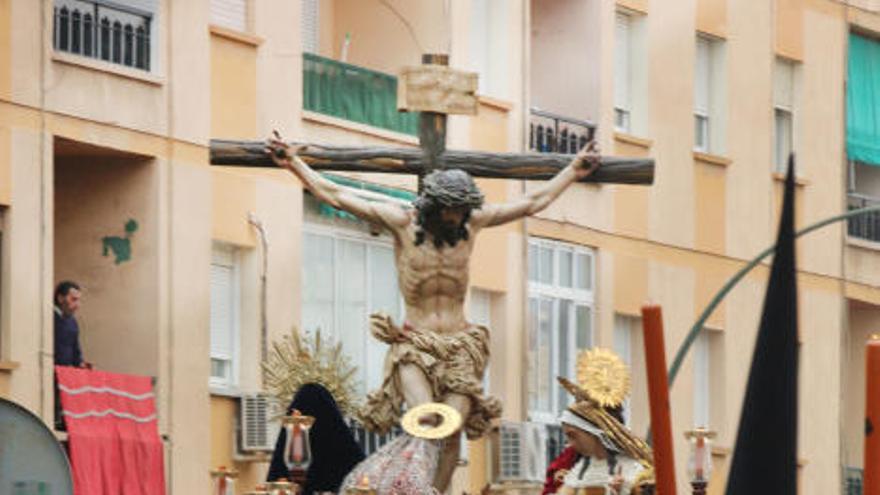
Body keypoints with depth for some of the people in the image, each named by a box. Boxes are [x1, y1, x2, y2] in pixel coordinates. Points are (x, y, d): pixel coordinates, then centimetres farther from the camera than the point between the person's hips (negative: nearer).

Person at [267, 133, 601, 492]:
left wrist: (573, 172, 17)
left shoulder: (472, 223, 6)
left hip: (460, 345, 3)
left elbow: (533, 203, 16)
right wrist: (294, 164, -3)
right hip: (413, 344, -3)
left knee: (452, 433, -13)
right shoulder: (402, 222, -2)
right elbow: (336, 197, 0)